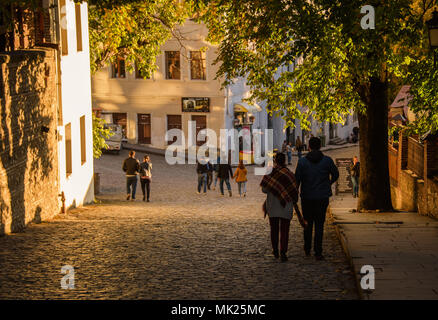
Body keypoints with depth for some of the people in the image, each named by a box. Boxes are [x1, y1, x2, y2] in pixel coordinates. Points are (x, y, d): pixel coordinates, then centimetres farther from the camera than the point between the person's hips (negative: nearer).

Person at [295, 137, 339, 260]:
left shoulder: (302, 161, -6)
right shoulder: (327, 160, -4)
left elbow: (297, 179, -5)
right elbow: (335, 175, 10)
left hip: (306, 197, 1)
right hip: (322, 197, 0)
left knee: (308, 224, 16)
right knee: (319, 225, 2)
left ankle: (307, 250, 24)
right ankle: (318, 252, -5)